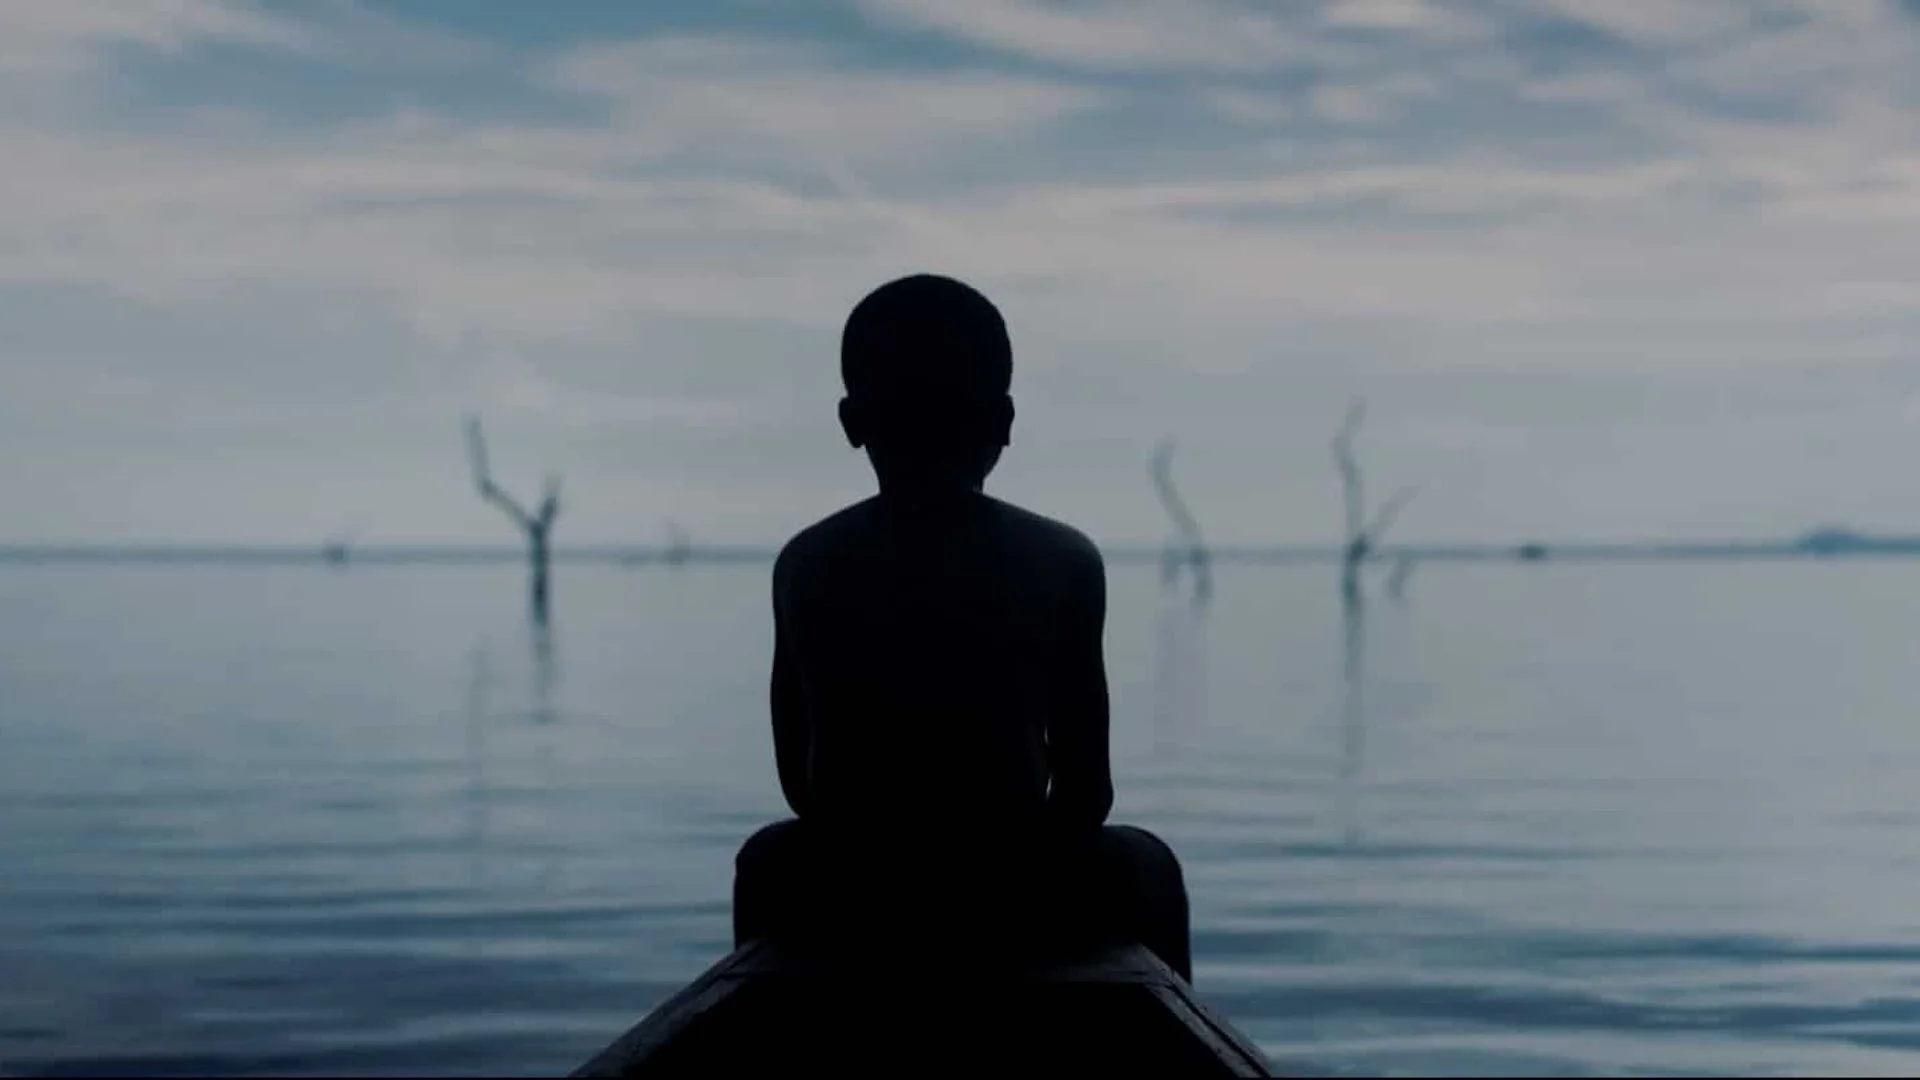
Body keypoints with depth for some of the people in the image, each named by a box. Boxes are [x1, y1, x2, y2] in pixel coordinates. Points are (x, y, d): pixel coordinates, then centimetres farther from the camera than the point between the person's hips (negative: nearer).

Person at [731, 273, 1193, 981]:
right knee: (1140, 864, 31)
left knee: (767, 860, 37)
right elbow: (1086, 788, 1)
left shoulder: (806, 565, 4)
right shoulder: (1063, 560, 0)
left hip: (842, 904, 2)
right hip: (1014, 902, -1)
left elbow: (797, 778, 7)